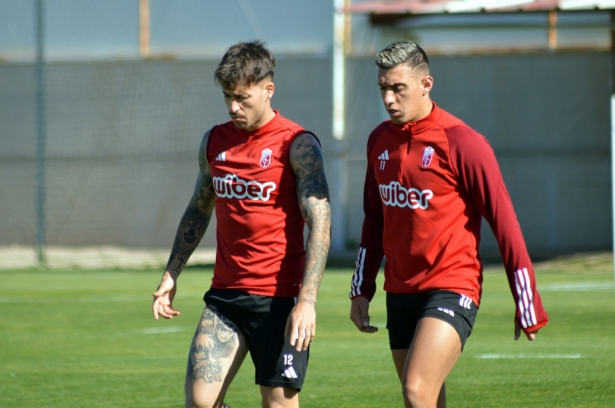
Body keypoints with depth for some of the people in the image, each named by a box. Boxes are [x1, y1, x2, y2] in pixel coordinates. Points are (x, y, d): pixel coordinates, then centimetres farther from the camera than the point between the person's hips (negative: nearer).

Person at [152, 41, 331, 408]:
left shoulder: (297, 145, -9)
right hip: (225, 295, 5)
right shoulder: (214, 141, 10)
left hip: (279, 298, -5)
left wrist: (307, 301, -23)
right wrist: (172, 275, 17)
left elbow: (320, 223, -14)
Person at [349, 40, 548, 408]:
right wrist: (361, 290, 18)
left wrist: (527, 306, -8)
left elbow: (505, 222, -9)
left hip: (452, 289, -7)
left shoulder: (462, 142, -12)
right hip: (400, 292, 7)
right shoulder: (380, 140, 8)